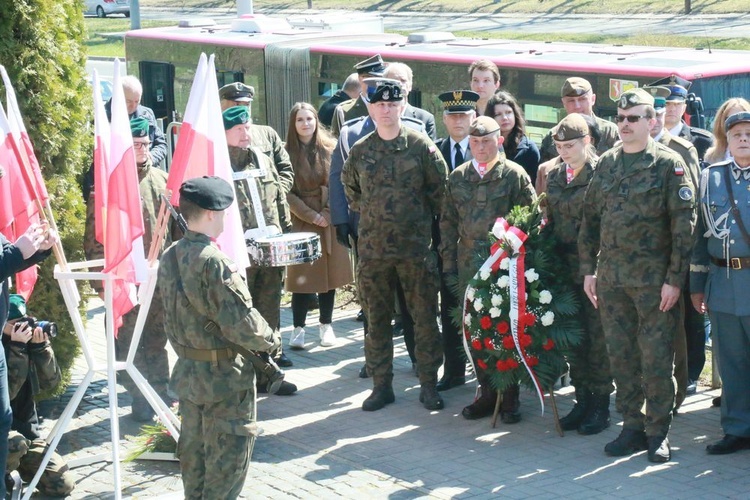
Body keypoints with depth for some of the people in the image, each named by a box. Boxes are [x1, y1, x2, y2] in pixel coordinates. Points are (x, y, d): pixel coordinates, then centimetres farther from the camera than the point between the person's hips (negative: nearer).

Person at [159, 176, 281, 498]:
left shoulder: (169, 258, 2)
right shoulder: (212, 261, -23)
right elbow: (240, 322, -22)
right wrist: (271, 340, -7)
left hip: (187, 371, 8)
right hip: (225, 375, -8)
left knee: (193, 447, 18)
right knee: (229, 454, 3)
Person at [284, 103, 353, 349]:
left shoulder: (329, 149, 3)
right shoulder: (287, 153, -3)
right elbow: (287, 192, -5)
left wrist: (327, 213, -8)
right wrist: (311, 215, -10)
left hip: (329, 220, 2)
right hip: (300, 222, -2)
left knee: (329, 273, 6)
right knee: (303, 276, -3)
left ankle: (326, 325, 17)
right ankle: (298, 328, 3)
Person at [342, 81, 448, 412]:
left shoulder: (421, 146, -3)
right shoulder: (360, 151, 5)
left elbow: (440, 188, 2)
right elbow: (350, 188, 22)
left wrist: (426, 218, 3)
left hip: (416, 245, -2)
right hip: (372, 247, 3)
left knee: (424, 316, 2)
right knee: (377, 319, 7)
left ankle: (428, 384, 11)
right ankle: (381, 384, 16)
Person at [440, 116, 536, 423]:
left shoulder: (515, 175, -1)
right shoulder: (458, 178, 10)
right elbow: (448, 222, 13)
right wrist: (448, 262, 7)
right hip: (469, 267, 4)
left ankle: (510, 397, 10)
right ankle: (487, 393, 17)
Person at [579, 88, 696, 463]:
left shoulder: (668, 164, -5)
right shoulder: (606, 164, 10)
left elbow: (684, 224, -8)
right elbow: (590, 219, 14)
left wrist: (674, 278, -12)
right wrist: (588, 270, 9)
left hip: (653, 279, -5)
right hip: (610, 278, 5)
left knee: (656, 358, 0)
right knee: (620, 357, 10)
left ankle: (658, 433, 11)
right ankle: (632, 428, 20)